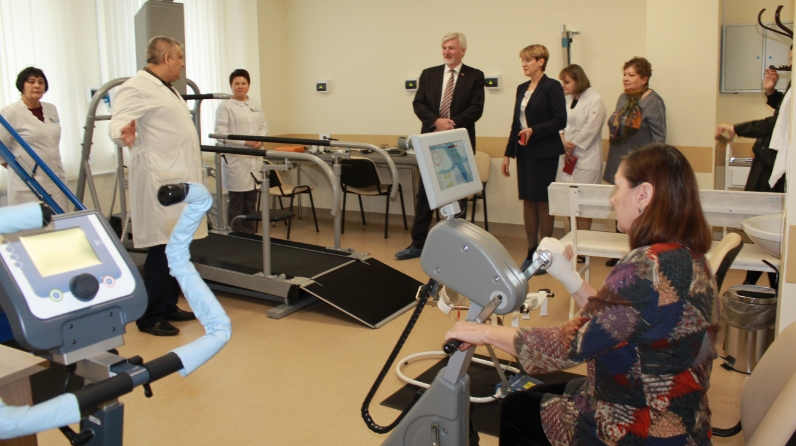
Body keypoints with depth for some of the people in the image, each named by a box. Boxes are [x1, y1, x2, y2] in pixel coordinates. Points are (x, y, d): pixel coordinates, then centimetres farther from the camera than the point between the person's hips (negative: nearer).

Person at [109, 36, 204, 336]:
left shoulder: (165, 88, 20)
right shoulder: (137, 87, -11)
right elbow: (118, 121, -25)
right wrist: (124, 134, -46)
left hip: (179, 180, 10)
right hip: (161, 181, -10)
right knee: (162, 249, -7)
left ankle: (168, 306, 22)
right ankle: (150, 317, 3)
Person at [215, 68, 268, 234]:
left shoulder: (255, 104, 15)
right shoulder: (225, 106, -4)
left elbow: (263, 126, 16)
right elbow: (220, 131, -11)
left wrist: (261, 139, -6)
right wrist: (245, 142, -18)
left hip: (255, 158, 5)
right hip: (236, 160, -5)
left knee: (251, 201, 9)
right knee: (236, 202, -1)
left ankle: (249, 234, 19)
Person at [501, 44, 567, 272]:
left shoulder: (552, 86, -8)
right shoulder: (522, 88, 14)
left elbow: (560, 121, -13)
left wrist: (534, 131, -24)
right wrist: (508, 153, 13)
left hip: (544, 152, -7)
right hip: (524, 151, 7)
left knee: (543, 201, -1)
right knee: (527, 200, 8)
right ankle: (531, 251, 16)